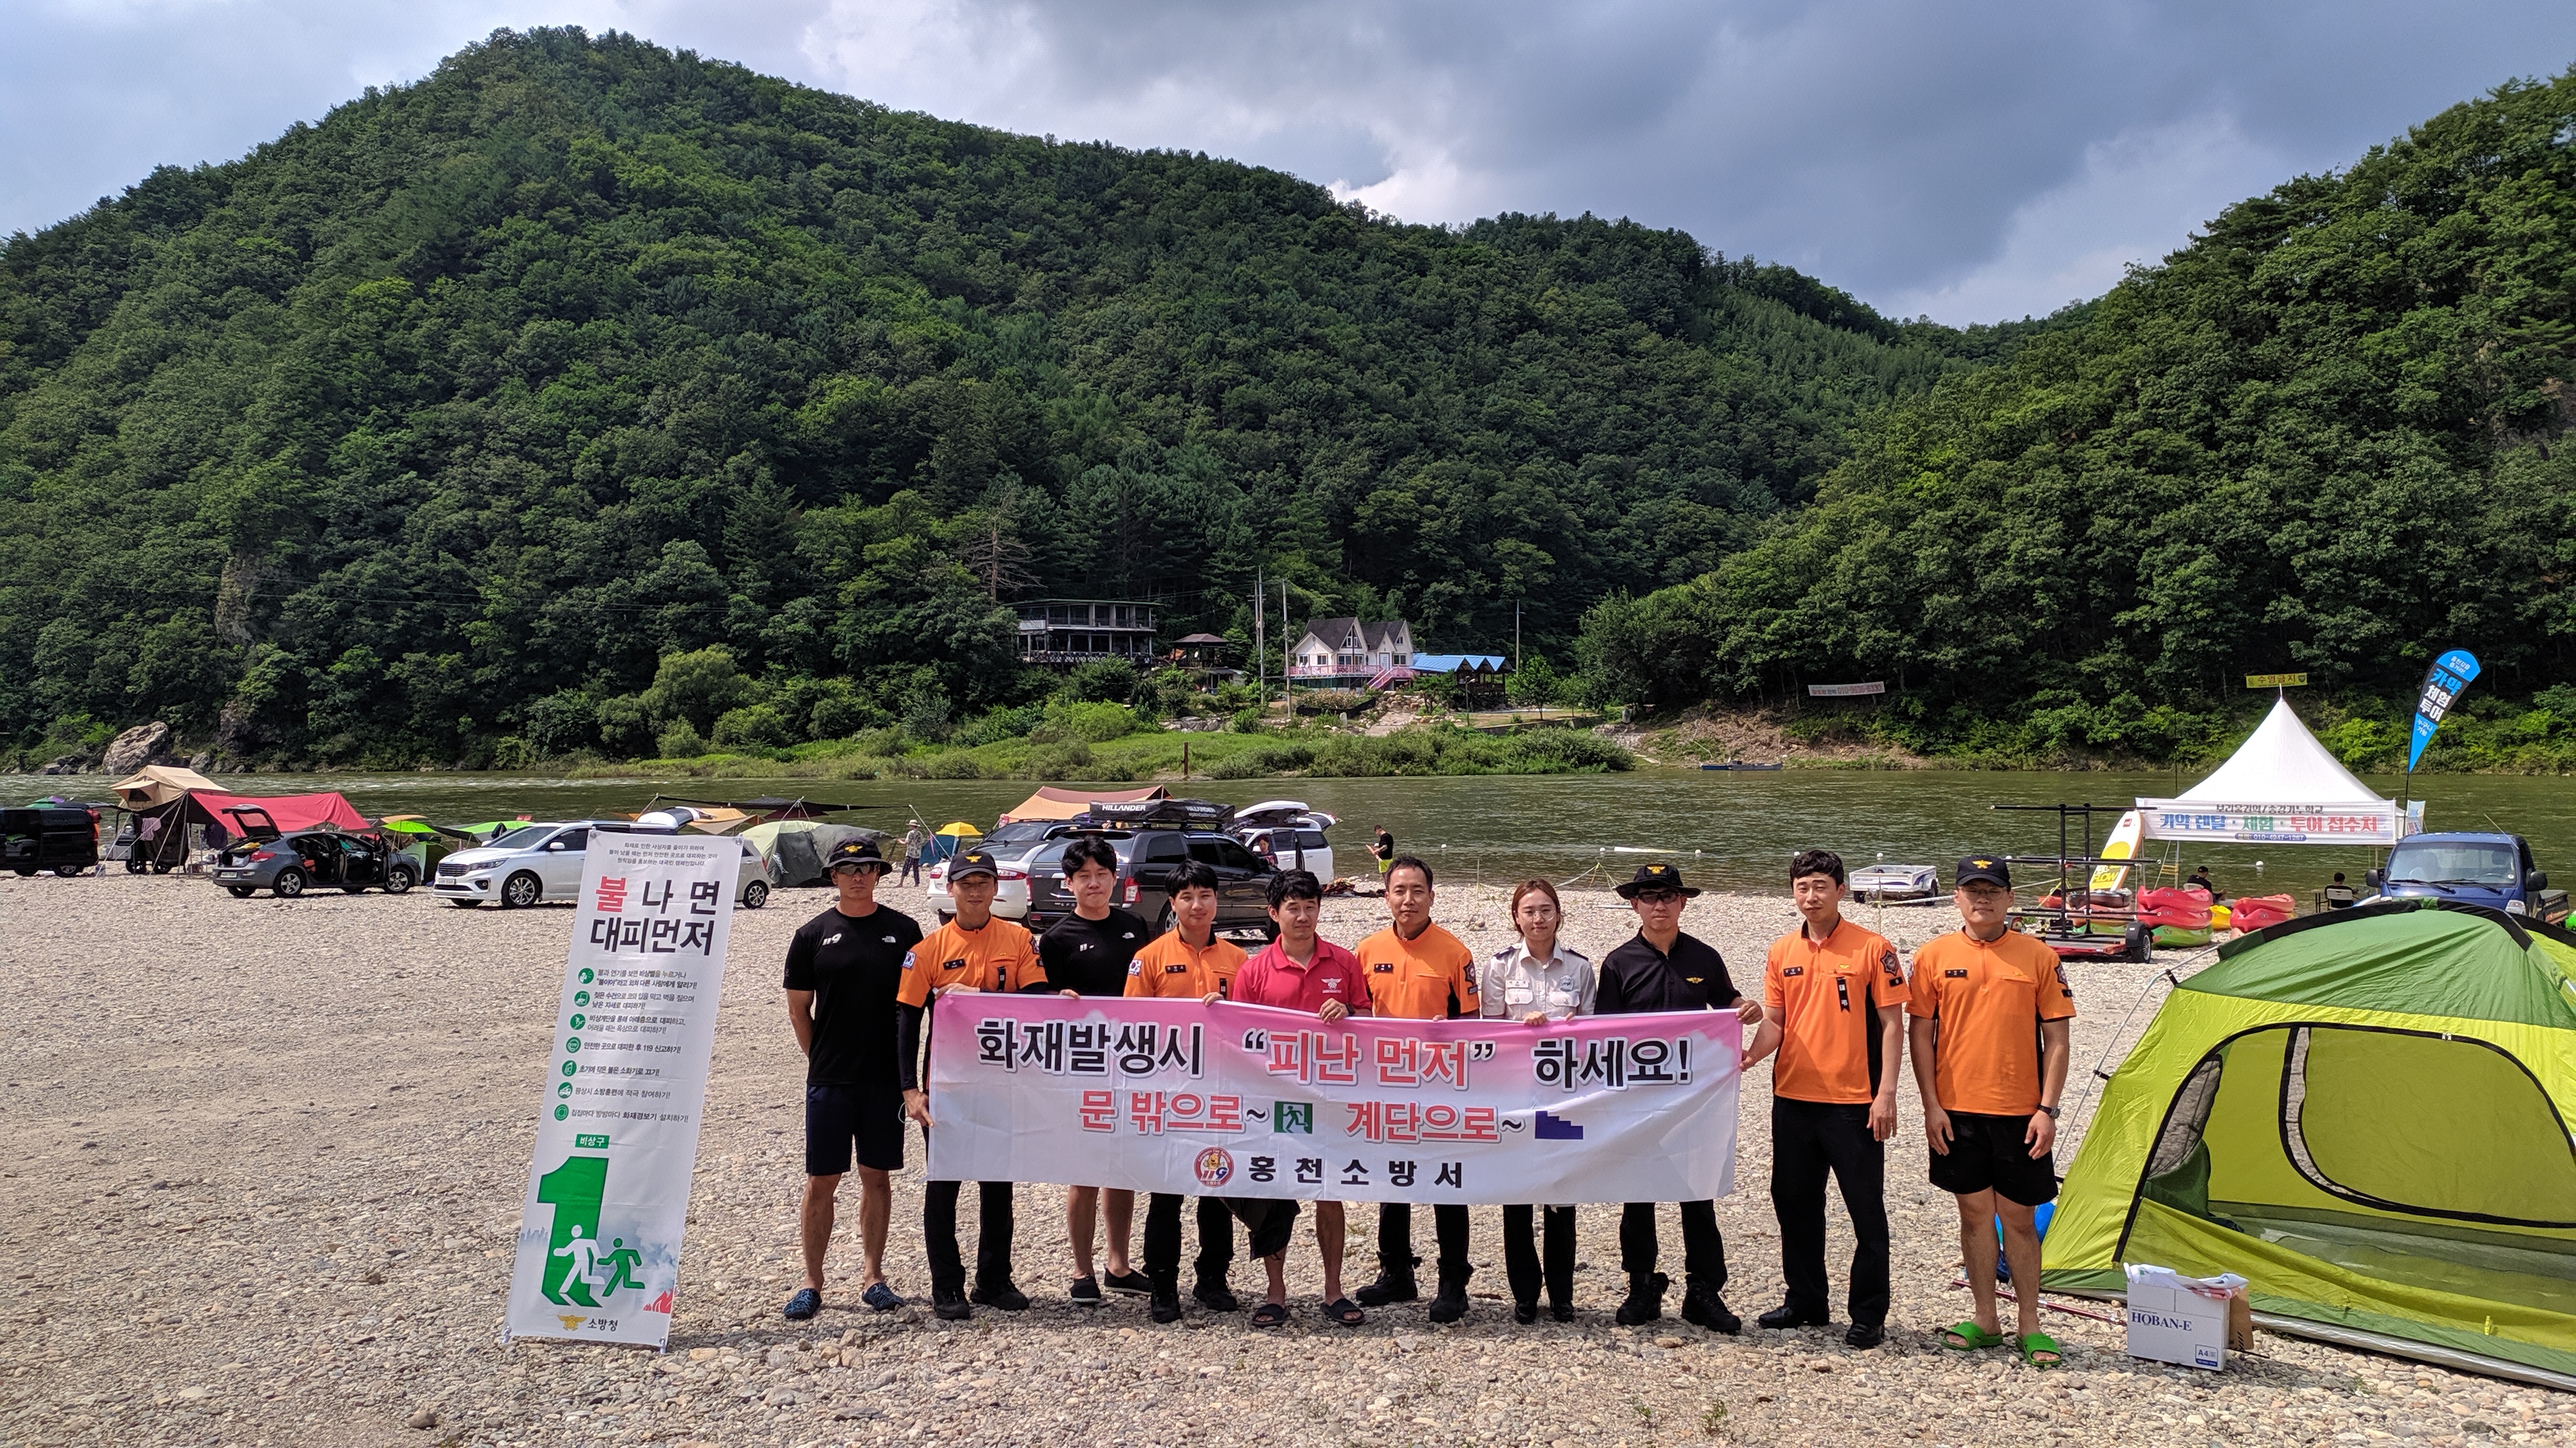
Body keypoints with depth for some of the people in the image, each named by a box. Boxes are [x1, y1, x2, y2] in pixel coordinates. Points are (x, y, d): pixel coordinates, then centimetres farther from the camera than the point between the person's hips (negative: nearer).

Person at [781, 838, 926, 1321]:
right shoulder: (813, 935, 2)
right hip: (829, 1080, -1)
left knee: (878, 1177, 9)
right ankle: (812, 1282, 14)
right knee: (821, 1181, 3)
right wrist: (823, 1059, 5)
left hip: (887, 1079, 1)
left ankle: (873, 1276, 20)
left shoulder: (904, 930, 4)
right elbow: (798, 1010, 7)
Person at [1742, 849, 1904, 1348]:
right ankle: (1805, 1301, 28)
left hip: (1853, 1102, -5)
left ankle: (1869, 1315, 13)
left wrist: (1886, 1093, -12)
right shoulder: (1781, 952, 7)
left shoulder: (1873, 948, -6)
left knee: (1866, 1209, 2)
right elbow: (1774, 1021, 8)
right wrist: (1751, 1054, -13)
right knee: (1795, 1204, 13)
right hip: (1793, 1100, 5)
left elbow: (1892, 1025, -6)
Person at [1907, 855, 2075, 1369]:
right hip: (1957, 1111, 1)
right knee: (1974, 1211, 9)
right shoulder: (1934, 956, 1)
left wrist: (2047, 1109, -6)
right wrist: (1931, 1105, -3)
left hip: (2019, 1113, -1)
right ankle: (1985, 1321, 21)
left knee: (2019, 1217, 6)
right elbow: (1921, 1034, 3)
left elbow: (2056, 1039, 0)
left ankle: (2030, 1327, 18)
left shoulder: (2039, 957, -1)